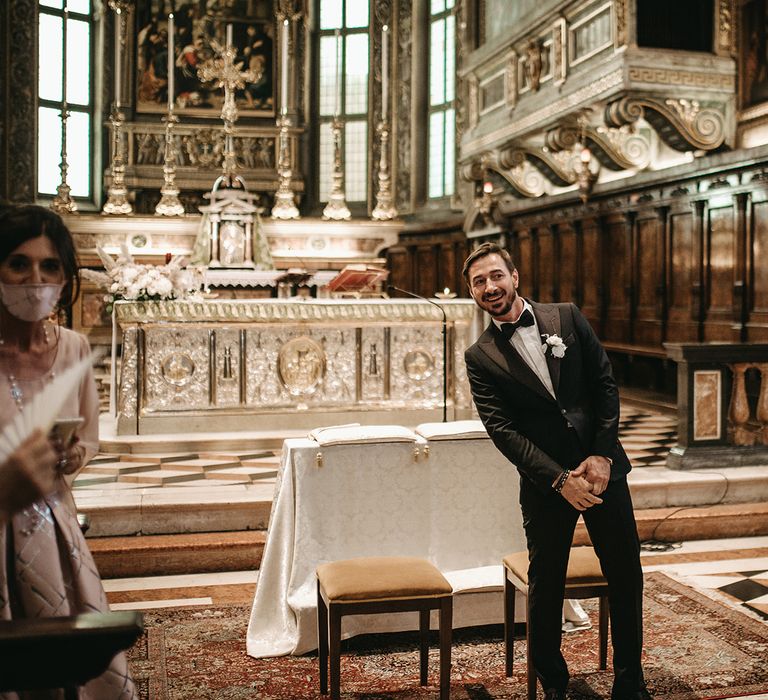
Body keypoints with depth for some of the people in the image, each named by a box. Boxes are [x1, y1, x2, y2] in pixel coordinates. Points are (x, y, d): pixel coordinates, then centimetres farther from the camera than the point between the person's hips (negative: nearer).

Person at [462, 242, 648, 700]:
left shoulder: (567, 318, 4)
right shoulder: (480, 357, 0)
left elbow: (606, 383, 2)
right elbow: (502, 429, -8)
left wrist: (603, 455, -8)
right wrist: (560, 479, -15)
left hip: (602, 469, 2)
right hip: (545, 483, -1)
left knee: (626, 576, 10)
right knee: (546, 586, 8)